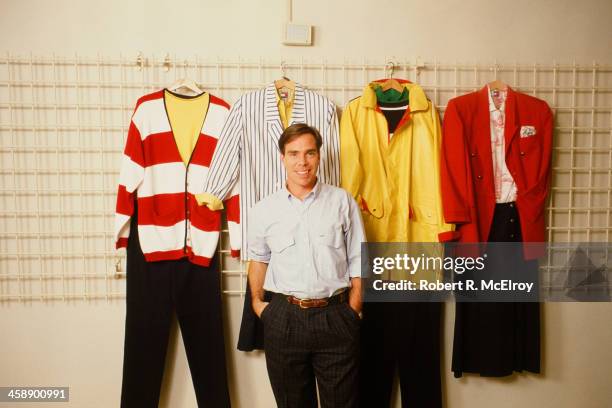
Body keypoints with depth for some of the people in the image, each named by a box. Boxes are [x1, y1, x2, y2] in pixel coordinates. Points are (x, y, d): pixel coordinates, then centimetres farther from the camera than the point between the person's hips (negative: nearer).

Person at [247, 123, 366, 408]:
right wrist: (257, 301, 11)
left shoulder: (342, 201, 0)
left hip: (335, 316, -1)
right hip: (283, 318, 1)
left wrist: (352, 311, -2)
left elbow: (358, 260, 2)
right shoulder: (263, 210, 3)